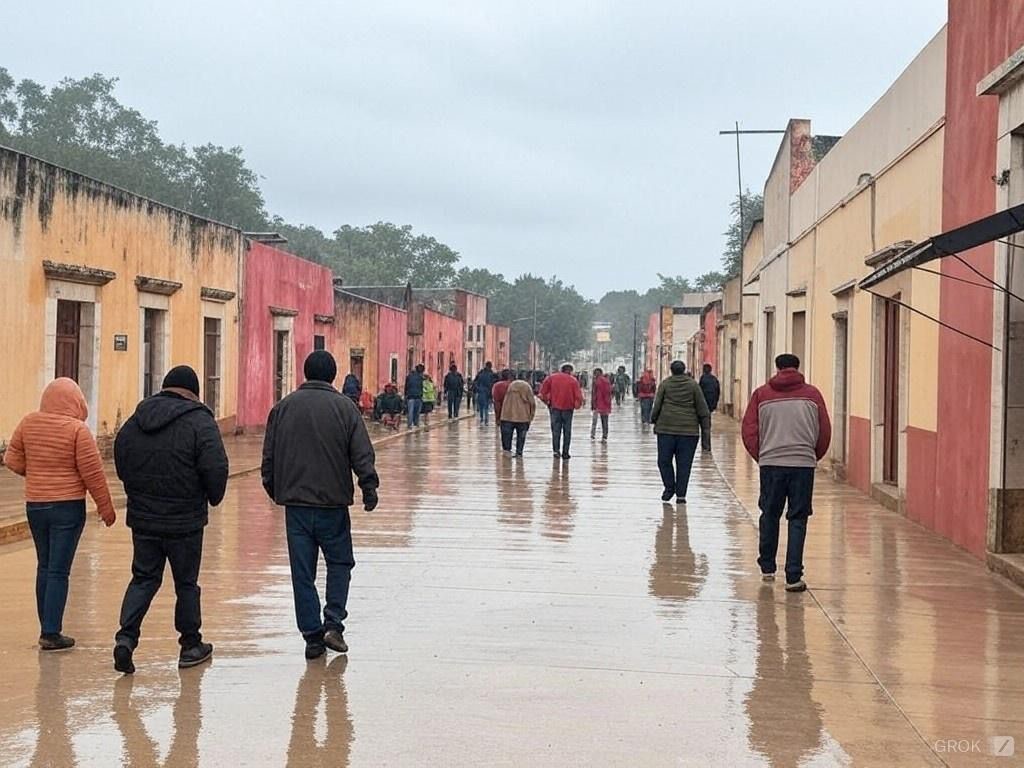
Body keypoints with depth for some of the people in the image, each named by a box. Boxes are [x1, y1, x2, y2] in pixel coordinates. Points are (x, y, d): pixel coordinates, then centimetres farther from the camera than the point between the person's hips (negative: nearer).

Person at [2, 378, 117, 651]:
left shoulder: (28, 424, 0)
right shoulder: (77, 429, -13)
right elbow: (93, 473, -11)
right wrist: (105, 507, -1)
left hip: (35, 504, 5)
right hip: (68, 506, -5)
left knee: (44, 567, 17)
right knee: (59, 570, -2)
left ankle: (47, 629, 21)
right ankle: (51, 633, -2)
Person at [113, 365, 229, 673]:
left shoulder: (134, 422, 5)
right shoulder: (199, 422, -12)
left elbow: (120, 464, 11)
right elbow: (216, 469, -18)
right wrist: (213, 498, 1)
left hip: (143, 518, 4)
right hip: (185, 521, -4)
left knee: (143, 579, 12)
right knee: (186, 583, 9)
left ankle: (126, 637, -6)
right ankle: (190, 645, 20)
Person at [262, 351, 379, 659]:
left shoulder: (283, 408, 6)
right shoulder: (343, 407, -3)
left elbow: (269, 457, 10)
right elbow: (362, 455, -6)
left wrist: (274, 489, 22)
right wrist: (369, 488, 2)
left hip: (295, 502, 2)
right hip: (332, 502, -2)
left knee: (302, 572, 6)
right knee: (340, 562, 13)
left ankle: (312, 636, 7)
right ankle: (333, 624, -1)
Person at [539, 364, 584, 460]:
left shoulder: (552, 377, 3)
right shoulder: (573, 380, -1)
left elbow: (543, 390, -1)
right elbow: (578, 395, -6)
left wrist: (546, 401, 9)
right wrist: (577, 405, 10)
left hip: (555, 407, 1)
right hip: (568, 408, -1)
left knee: (556, 429, 6)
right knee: (567, 431, 7)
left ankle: (556, 449, -10)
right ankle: (565, 453, 7)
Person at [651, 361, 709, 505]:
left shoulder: (665, 384, 3)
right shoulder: (693, 385, 3)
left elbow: (657, 405, 3)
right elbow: (702, 408, 4)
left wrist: (654, 421, 15)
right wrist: (705, 425, 10)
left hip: (666, 428, 0)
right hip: (689, 430, 0)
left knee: (664, 460, 13)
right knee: (684, 463, 3)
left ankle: (669, 488, 10)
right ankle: (681, 494, 1)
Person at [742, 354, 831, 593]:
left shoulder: (761, 394, 6)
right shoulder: (812, 394, 5)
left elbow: (749, 432, 3)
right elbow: (825, 432, 5)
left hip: (770, 463, 1)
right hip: (803, 463, -1)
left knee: (769, 515, 16)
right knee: (798, 519, 2)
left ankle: (767, 568, 25)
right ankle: (794, 576, -4)